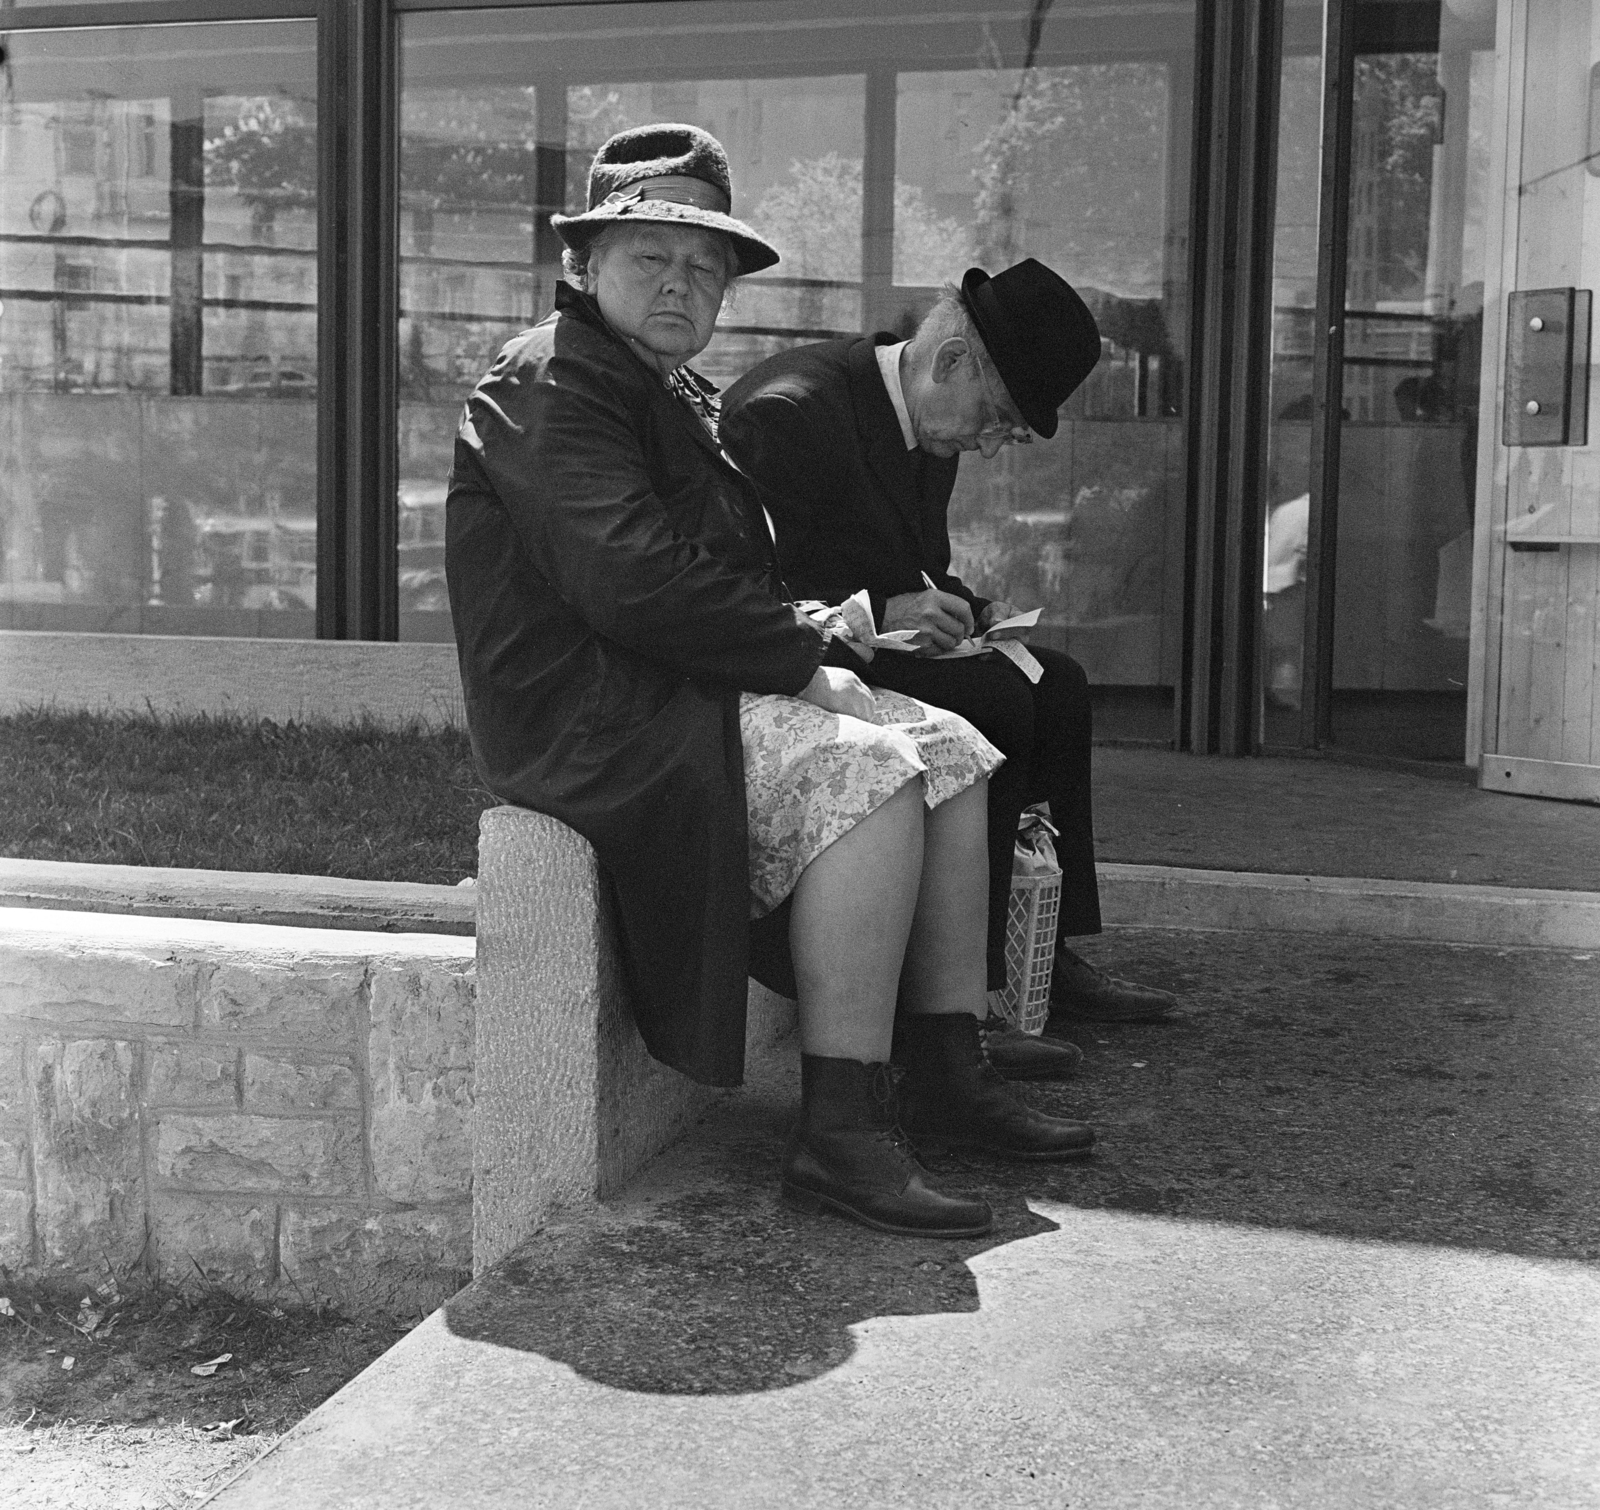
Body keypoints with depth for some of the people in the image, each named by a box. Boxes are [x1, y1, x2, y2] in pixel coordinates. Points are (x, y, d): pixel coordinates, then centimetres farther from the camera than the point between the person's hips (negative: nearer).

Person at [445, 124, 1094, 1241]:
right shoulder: (553, 384, -11)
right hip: (595, 720, -10)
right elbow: (634, 583, -24)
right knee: (870, 773, -27)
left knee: (952, 750, 3)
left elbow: (729, 575, 23)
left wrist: (810, 642, 1)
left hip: (690, 690, 10)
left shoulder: (679, 394, 21)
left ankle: (947, 1074, 4)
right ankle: (841, 1135, -27)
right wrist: (806, 655, -17)